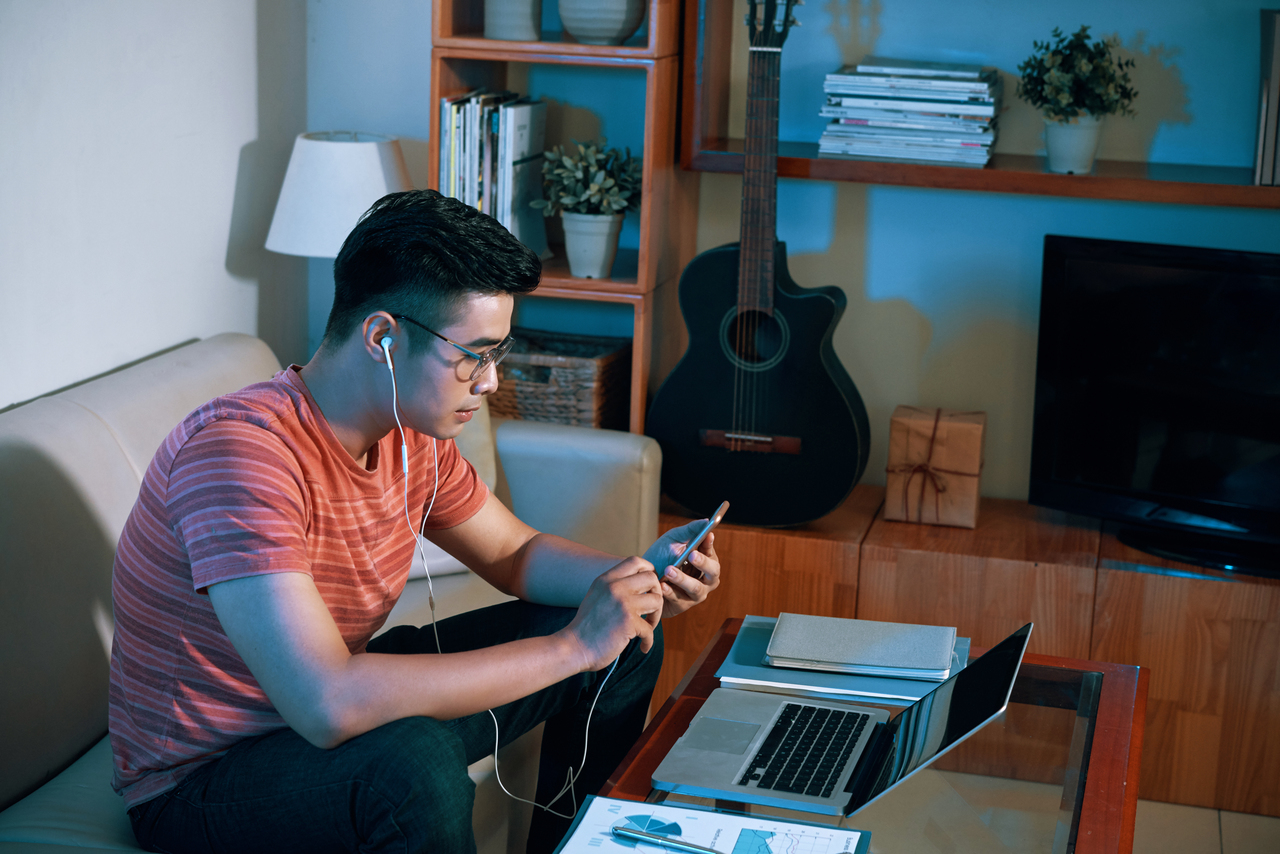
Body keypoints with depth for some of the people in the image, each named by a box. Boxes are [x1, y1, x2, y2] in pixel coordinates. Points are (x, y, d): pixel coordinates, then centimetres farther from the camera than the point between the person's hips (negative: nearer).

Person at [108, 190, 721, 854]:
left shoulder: (412, 438, -4)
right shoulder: (239, 450, -31)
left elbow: (516, 555, 14)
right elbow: (329, 706, -41)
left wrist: (641, 577, -8)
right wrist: (569, 649, -34)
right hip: (202, 781, -8)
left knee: (623, 641, 8)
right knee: (414, 760, -41)